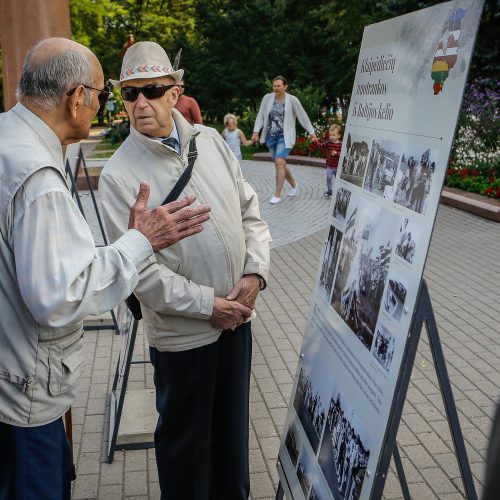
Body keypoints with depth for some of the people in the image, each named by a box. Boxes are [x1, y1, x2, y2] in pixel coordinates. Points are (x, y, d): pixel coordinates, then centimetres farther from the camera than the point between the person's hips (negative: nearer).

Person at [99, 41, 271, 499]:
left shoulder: (210, 140, 0)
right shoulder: (118, 175, -15)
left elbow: (250, 210, 6)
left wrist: (255, 273, -7)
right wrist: (208, 305, -17)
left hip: (237, 316, 5)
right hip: (182, 332, -5)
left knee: (233, 421, 24)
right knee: (185, 433, 15)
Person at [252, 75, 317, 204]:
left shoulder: (292, 100, -7)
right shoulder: (267, 98, 0)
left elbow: (303, 116, 0)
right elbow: (260, 116, 4)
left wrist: (311, 132, 4)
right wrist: (256, 131, -6)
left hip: (285, 136, -4)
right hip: (271, 136, 4)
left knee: (279, 162, -18)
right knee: (280, 164, 13)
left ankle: (277, 195, -11)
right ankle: (294, 185, 38)